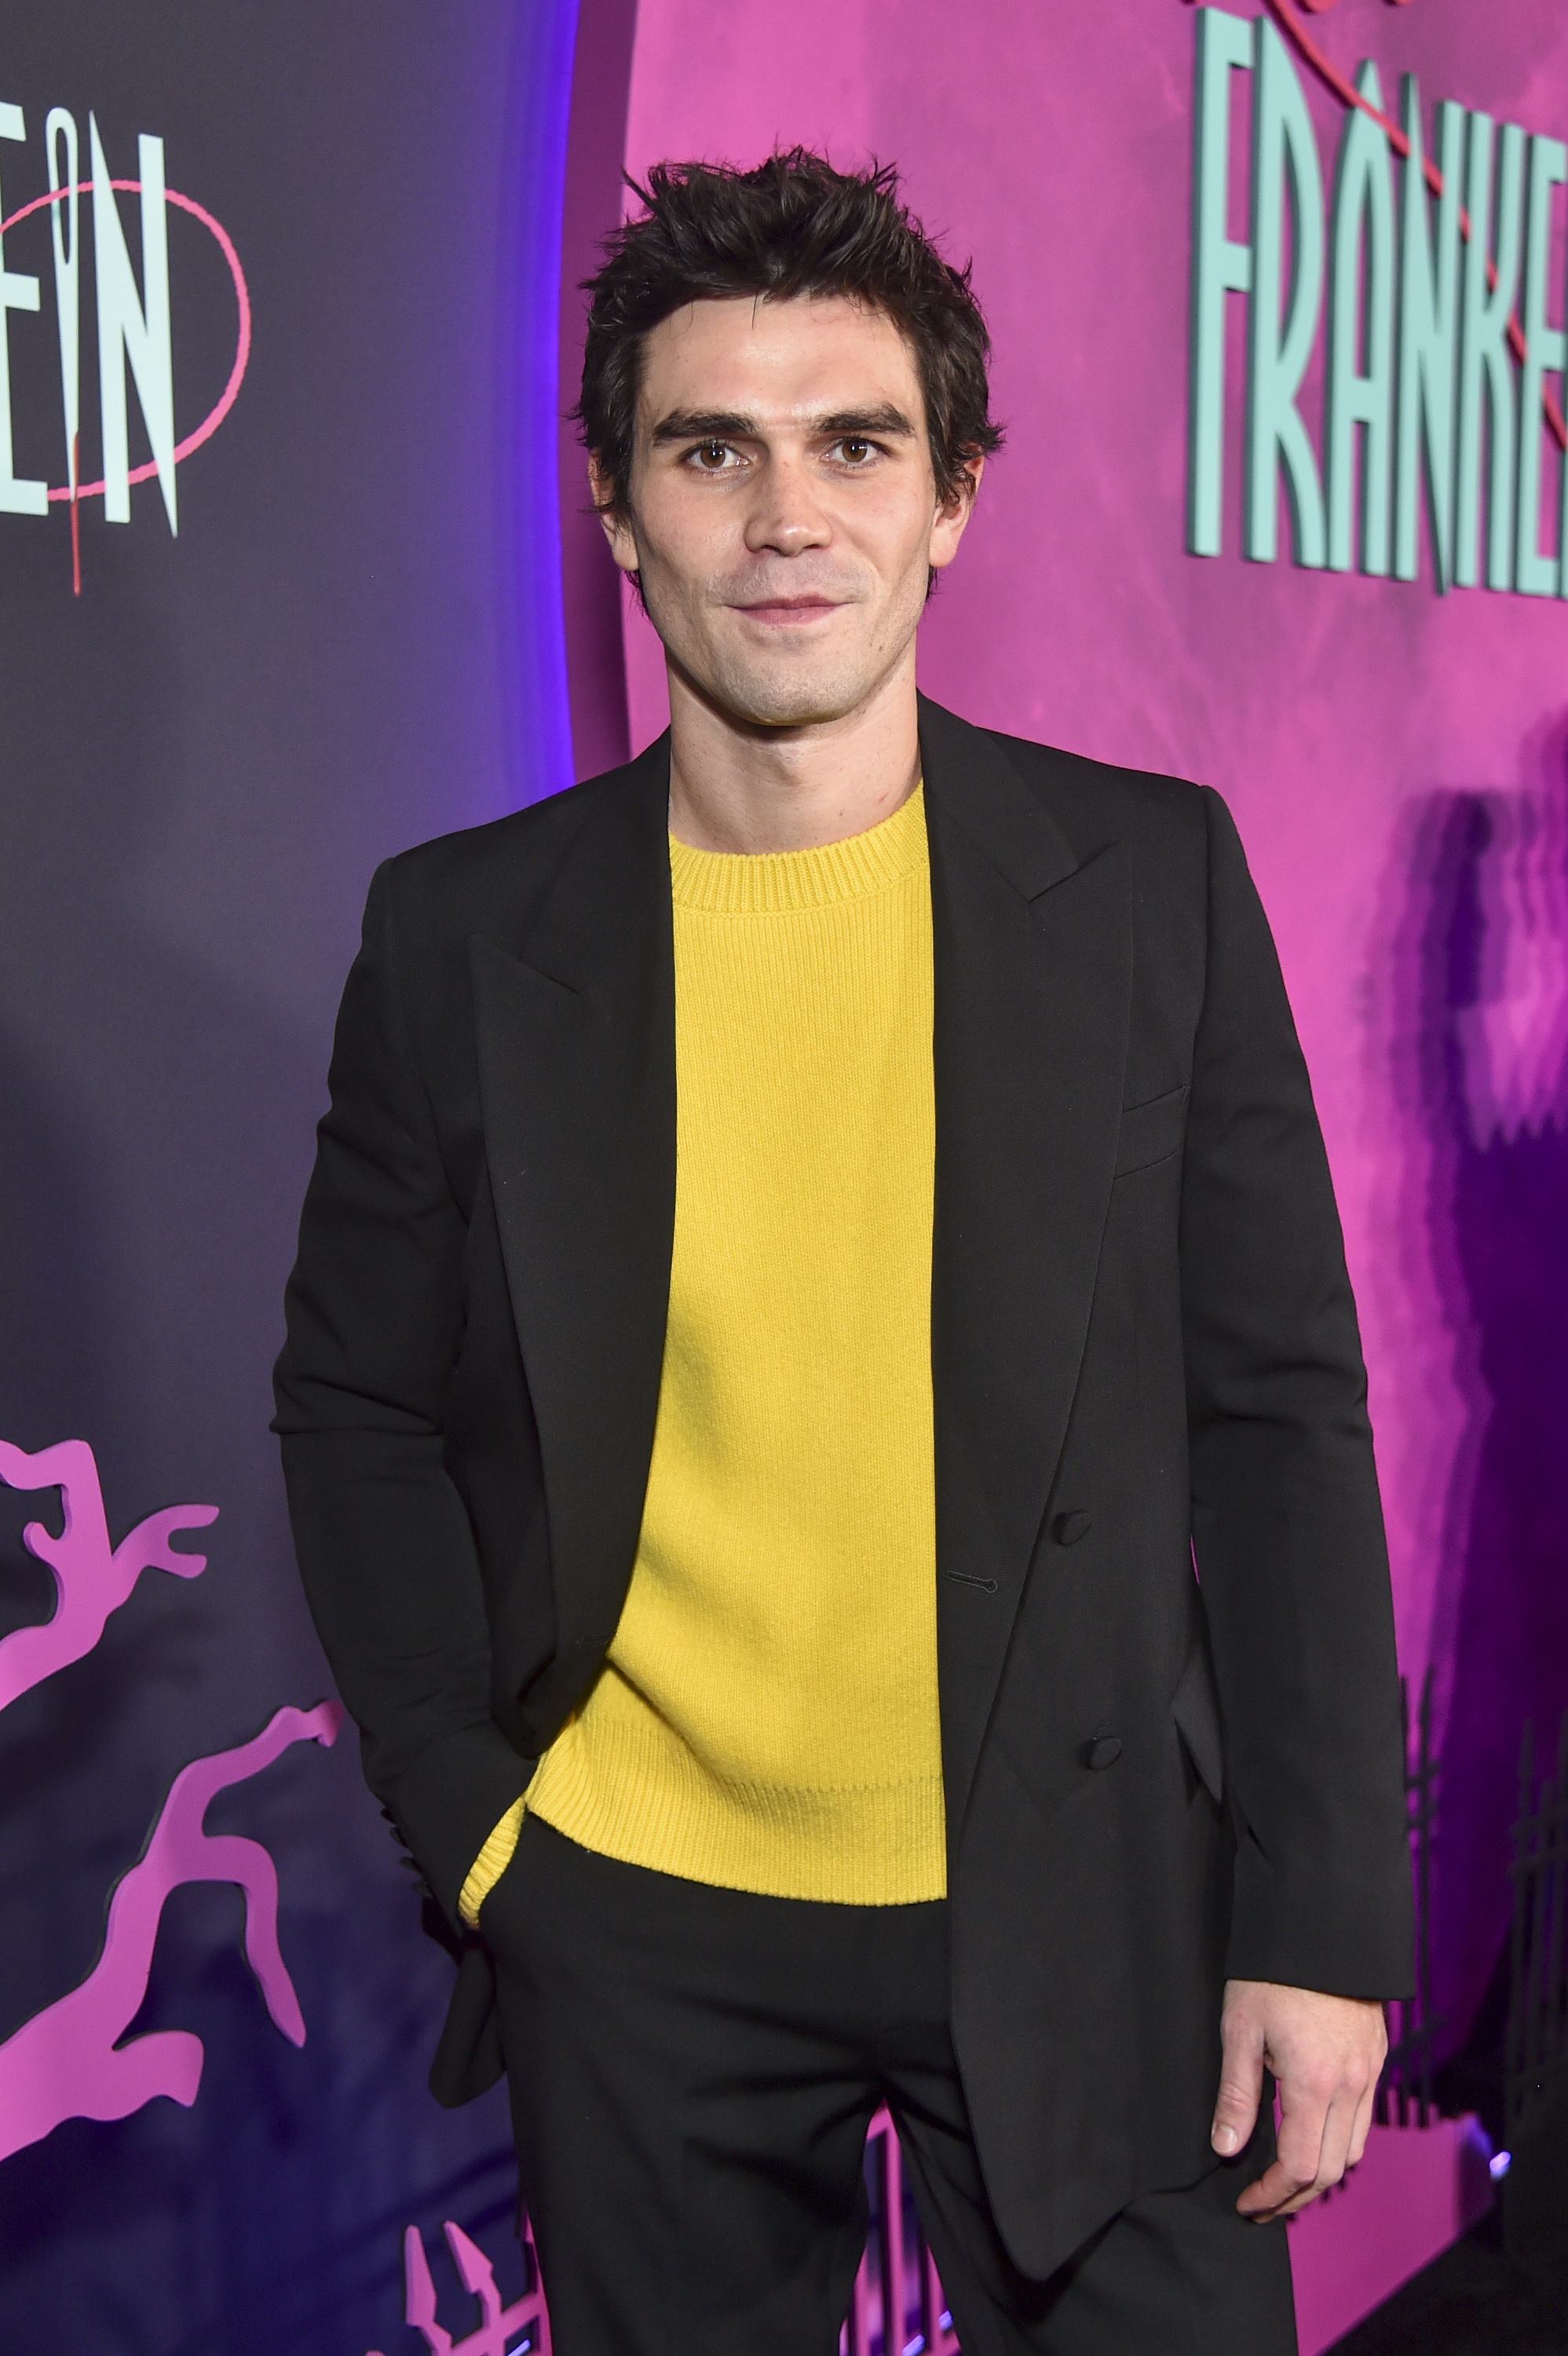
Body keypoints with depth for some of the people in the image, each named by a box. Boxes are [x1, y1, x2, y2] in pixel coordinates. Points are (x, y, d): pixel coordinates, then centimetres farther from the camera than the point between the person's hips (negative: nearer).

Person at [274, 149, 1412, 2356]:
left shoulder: (1156, 880, -5)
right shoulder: (459, 934, -4)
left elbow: (1279, 1410, -3)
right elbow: (357, 1409, 5)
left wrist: (1327, 1917, -5)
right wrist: (468, 1819, -3)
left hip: (1081, 1911, 0)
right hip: (633, 1935, 1)